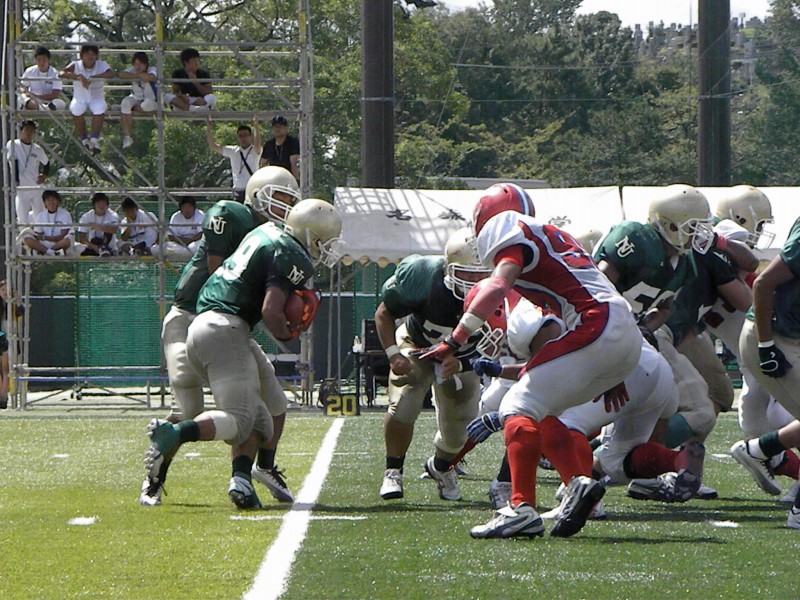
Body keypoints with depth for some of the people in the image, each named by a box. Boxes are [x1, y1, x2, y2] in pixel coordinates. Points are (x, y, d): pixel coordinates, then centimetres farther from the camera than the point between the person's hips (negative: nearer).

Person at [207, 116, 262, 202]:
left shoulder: (255, 150, -2)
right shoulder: (233, 151, 9)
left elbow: (257, 145, -26)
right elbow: (213, 146, 8)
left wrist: (256, 128, -38)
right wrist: (209, 129, -4)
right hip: (238, 191, 4)